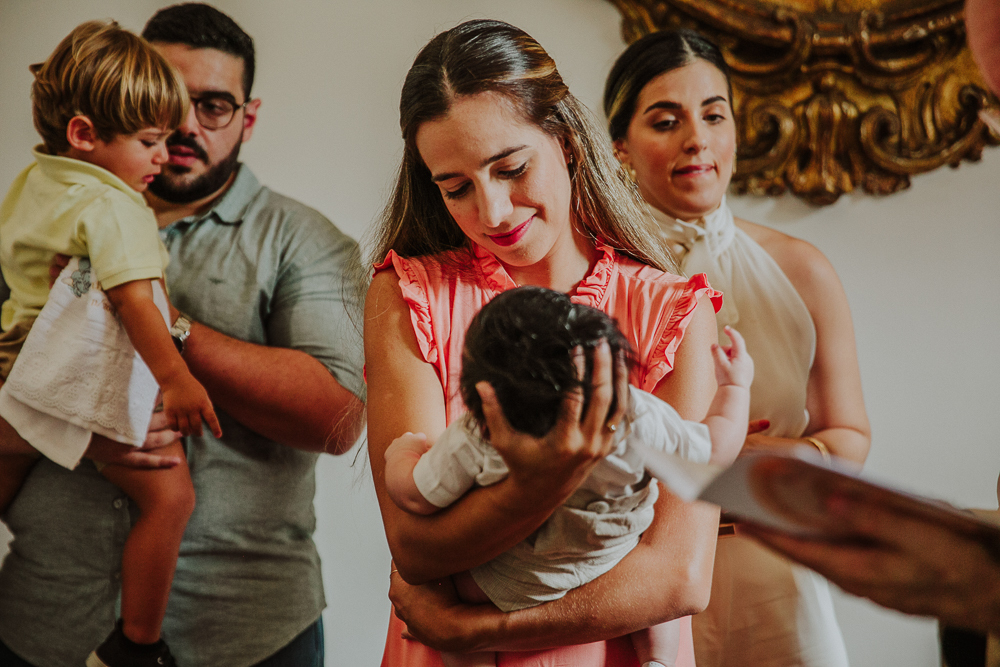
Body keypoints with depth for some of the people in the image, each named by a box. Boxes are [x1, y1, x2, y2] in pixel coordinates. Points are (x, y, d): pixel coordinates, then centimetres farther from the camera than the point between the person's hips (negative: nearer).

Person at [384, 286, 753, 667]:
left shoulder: (473, 444, -35)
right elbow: (716, 450, -16)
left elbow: (415, 496, -18)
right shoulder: (641, 422, -33)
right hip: (616, 573, 1)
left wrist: (402, 449, 5)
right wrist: (735, 385, 2)